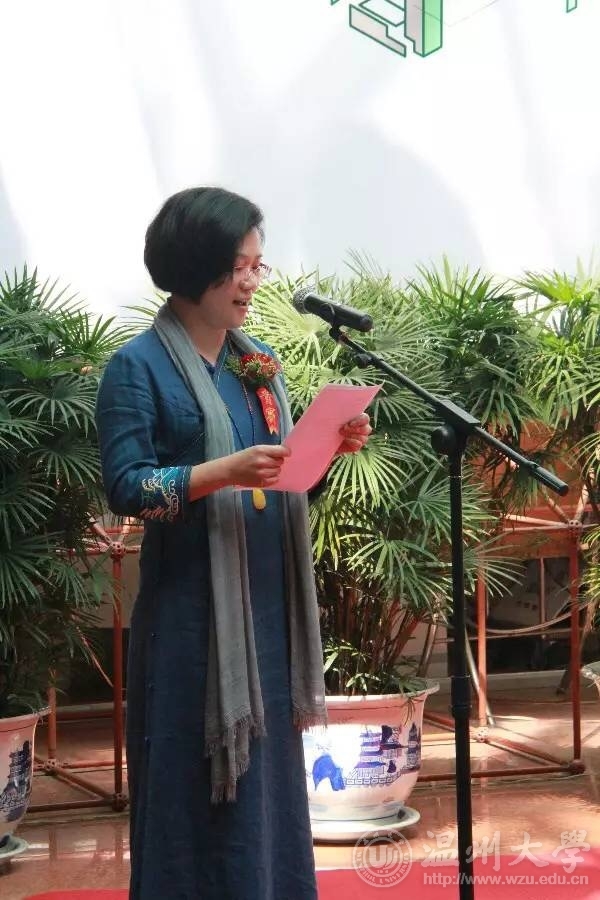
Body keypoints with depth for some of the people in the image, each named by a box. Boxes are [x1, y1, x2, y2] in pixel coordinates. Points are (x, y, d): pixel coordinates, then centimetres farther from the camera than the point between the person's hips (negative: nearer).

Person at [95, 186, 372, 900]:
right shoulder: (138, 366, -8)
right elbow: (124, 488, -14)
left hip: (269, 597, 6)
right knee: (200, 782, -1)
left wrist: (330, 446, -3)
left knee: (269, 769, 12)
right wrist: (226, 471, -25)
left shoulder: (259, 362, 12)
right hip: (191, 604, -6)